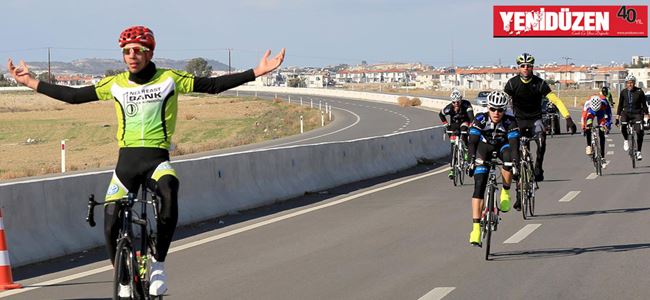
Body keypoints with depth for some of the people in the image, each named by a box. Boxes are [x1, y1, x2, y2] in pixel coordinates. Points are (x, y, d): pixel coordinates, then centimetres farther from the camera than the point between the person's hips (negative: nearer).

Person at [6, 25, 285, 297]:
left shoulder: (169, 79, 1)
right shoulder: (115, 84, 7)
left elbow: (213, 85, 1)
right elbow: (74, 96, 14)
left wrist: (256, 72, -5)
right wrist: (31, 82, 13)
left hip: (157, 159, -2)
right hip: (126, 160, 3)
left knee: (169, 191, -35)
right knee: (111, 222, -9)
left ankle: (158, 263, -19)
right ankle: (124, 282, 14)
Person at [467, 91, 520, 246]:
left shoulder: (510, 122, -28)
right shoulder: (480, 119, -27)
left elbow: (514, 144, -35)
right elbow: (473, 142, -31)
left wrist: (515, 164, -49)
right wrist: (471, 160, -45)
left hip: (502, 146, 0)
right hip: (484, 147, 0)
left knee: (509, 161, -37)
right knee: (479, 186, -14)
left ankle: (505, 192, -9)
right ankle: (476, 228, -15)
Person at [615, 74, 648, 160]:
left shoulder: (639, 92, -5)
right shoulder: (623, 92, 1)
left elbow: (644, 104, 1)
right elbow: (620, 105, 9)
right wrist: (617, 117, 7)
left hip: (637, 113, -1)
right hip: (626, 113, 1)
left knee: (640, 132, -16)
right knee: (623, 125, -31)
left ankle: (638, 152, -1)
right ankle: (626, 140, -2)